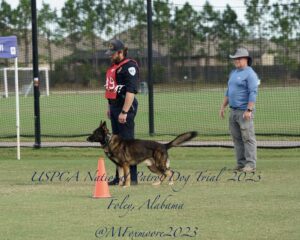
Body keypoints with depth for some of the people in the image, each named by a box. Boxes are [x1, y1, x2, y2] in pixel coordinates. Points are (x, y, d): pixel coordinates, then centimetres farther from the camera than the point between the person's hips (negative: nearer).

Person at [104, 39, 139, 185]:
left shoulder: (129, 66, -14)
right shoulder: (114, 66, 16)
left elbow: (131, 91, -21)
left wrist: (124, 112, -25)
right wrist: (110, 108, 19)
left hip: (125, 107, -10)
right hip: (114, 107, 10)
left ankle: (132, 178, -7)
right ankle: (119, 177, 19)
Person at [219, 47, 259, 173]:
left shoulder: (250, 74, -10)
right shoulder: (233, 73, 17)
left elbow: (253, 93, -16)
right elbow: (229, 91, 25)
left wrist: (249, 110, -22)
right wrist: (223, 107, 19)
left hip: (244, 111, -9)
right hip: (233, 111, 9)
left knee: (248, 138, -8)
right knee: (236, 138, 8)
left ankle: (251, 165, -9)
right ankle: (241, 163, 12)